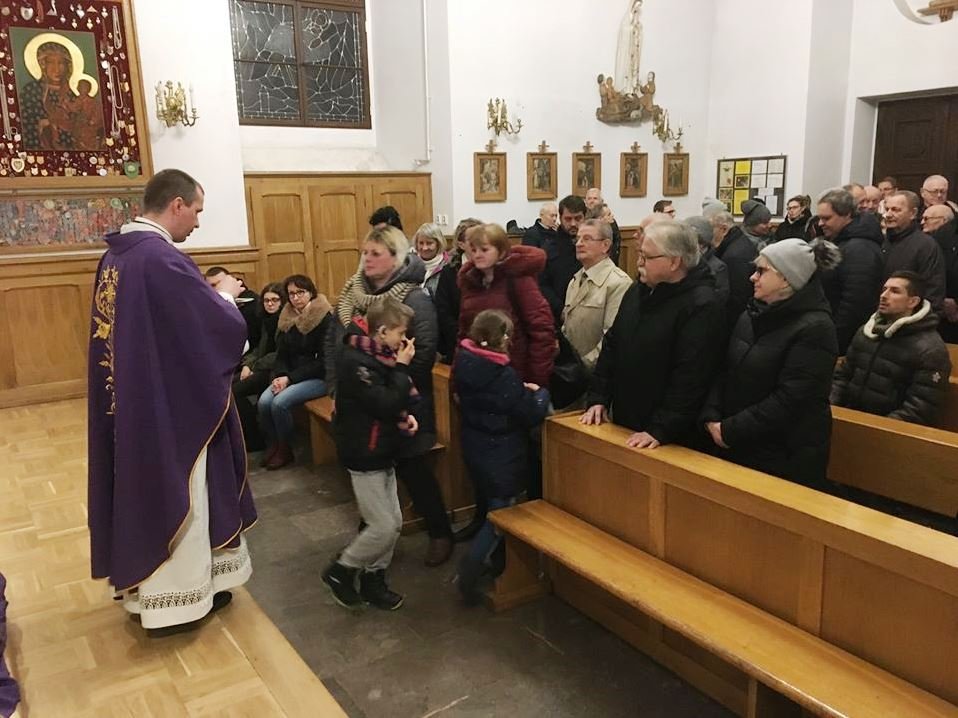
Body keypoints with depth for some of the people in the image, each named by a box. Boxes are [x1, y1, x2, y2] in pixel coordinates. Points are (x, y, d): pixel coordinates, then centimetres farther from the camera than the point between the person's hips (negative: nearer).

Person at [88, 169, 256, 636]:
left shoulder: (115, 254, 6)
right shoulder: (163, 259, -23)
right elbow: (225, 328, -21)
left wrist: (207, 294, 12)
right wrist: (225, 294, -1)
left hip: (128, 402, 9)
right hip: (168, 405, -9)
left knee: (144, 490, 20)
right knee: (175, 497, 6)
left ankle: (142, 585, 36)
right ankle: (171, 600, 21)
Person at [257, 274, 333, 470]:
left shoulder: (325, 318, -13)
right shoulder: (287, 318, 7)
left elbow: (324, 361, -16)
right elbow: (281, 354, 9)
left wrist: (290, 378, -19)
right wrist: (280, 376, -12)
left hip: (320, 377, -6)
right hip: (290, 375, 6)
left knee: (280, 403, -26)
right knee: (263, 402, -18)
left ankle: (285, 450, -2)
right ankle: (273, 444, 6)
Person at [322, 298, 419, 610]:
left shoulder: (378, 354, 6)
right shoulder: (355, 361, -23)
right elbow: (386, 405, -27)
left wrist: (405, 415, -3)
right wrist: (402, 367, -20)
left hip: (383, 452, 9)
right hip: (364, 455, -9)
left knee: (394, 523, 13)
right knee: (382, 527, -3)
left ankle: (373, 579, 28)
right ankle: (340, 571, 17)